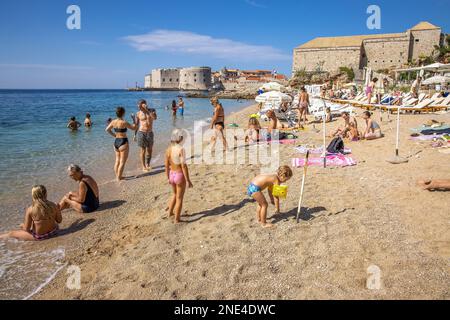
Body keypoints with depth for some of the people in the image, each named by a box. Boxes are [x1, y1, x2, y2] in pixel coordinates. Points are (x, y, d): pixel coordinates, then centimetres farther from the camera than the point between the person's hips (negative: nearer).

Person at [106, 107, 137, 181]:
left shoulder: (113, 122, 1)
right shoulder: (124, 122, -18)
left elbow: (107, 129, 13)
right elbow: (134, 128, -9)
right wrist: (134, 119, 4)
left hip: (116, 142, 7)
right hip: (123, 143, -7)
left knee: (117, 161, 17)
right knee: (122, 162, 1)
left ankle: (117, 176, 24)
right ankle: (119, 178, 4)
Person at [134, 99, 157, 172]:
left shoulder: (152, 110, -1)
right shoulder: (138, 113, -3)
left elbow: (155, 118, -21)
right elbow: (136, 125, 5)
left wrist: (147, 110, -23)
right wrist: (135, 135, 5)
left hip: (150, 133, 3)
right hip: (141, 133, -2)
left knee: (150, 150, 11)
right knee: (143, 151, 0)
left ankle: (148, 165, 29)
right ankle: (144, 167, 10)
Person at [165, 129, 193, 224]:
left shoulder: (168, 149, -2)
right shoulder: (181, 150, -21)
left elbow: (167, 166, 4)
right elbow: (184, 166, -21)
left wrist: (168, 178, 18)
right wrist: (188, 180, -15)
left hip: (172, 175, 6)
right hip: (180, 175, -6)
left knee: (175, 194, 31)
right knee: (179, 198, 10)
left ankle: (170, 212, 42)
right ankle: (177, 219, 20)